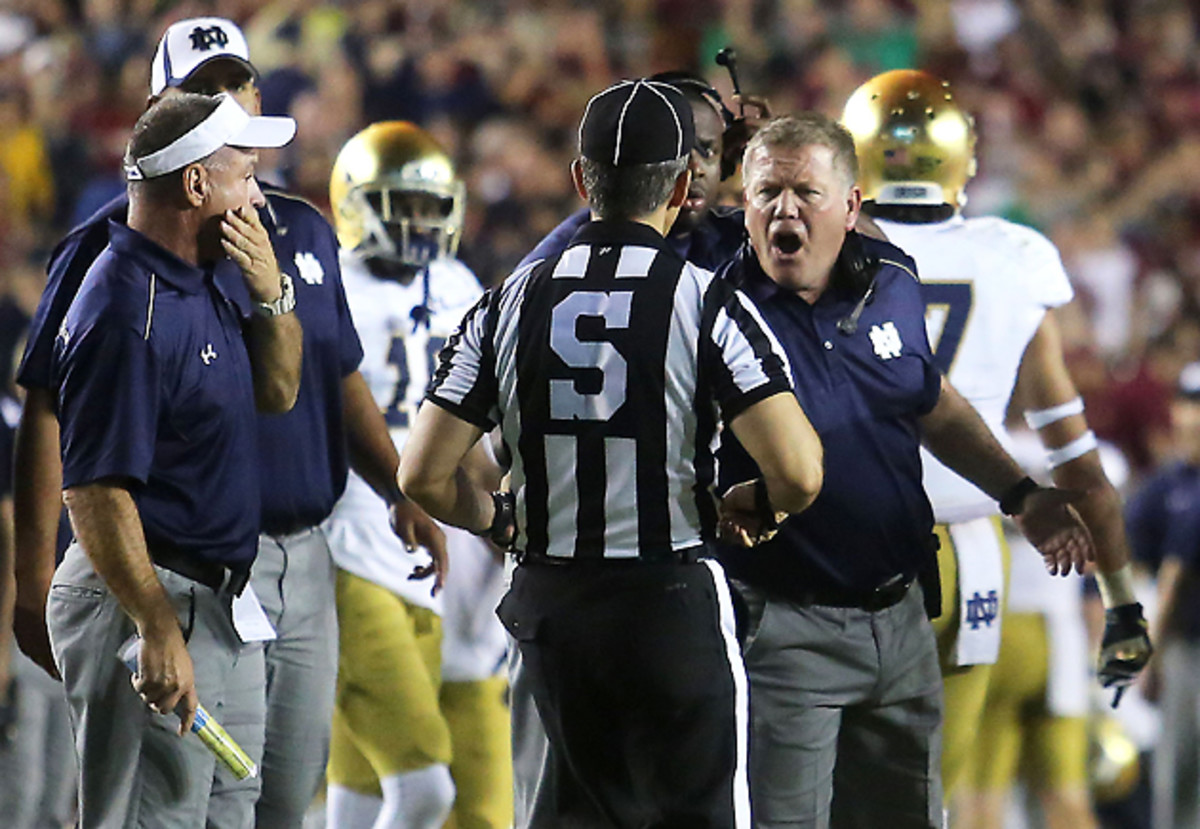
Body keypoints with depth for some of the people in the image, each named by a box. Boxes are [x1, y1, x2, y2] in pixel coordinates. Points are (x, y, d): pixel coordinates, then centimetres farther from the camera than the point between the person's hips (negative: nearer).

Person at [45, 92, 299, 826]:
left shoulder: (198, 286, 11)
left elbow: (277, 393, 22)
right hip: (148, 603, -10)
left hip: (221, 608, 10)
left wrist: (271, 291, 3)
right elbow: (95, 492, -24)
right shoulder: (127, 311, -21)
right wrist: (159, 631, -27)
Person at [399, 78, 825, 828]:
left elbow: (425, 476, 0)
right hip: (670, 598, -4)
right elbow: (799, 474, -17)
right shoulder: (707, 304, -9)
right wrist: (753, 504, 6)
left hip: (551, 601, 4)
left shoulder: (512, 302, 2)